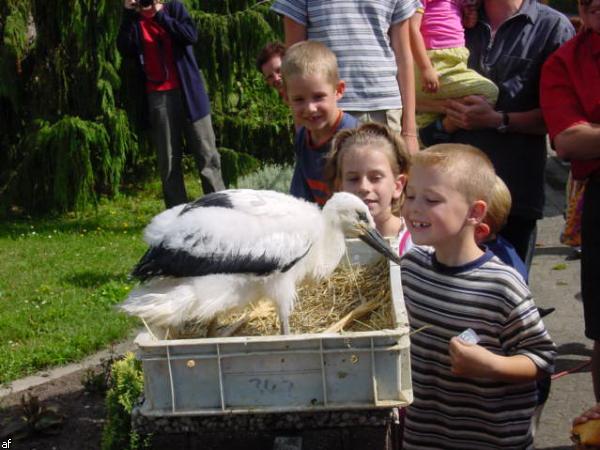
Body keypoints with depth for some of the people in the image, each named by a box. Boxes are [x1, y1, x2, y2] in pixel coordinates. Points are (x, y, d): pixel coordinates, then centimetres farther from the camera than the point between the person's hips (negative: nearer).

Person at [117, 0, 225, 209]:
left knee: (206, 153, -1)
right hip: (157, 97, 1)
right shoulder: (134, 21, 10)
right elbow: (124, 48, -7)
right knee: (168, 159, 3)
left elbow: (191, 35, -10)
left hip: (187, 91, -1)